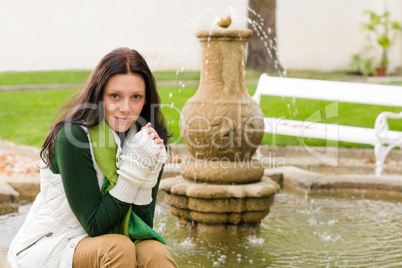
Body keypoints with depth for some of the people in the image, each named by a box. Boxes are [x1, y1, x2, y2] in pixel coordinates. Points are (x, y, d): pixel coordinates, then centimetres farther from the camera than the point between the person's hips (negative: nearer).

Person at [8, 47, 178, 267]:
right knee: (118, 247, -31)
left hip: (100, 245, 4)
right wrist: (134, 166, -25)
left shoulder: (151, 140, -4)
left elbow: (140, 229, -7)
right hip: (46, 248, -4)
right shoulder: (73, 136, -20)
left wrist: (147, 168, -20)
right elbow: (96, 226, -19)